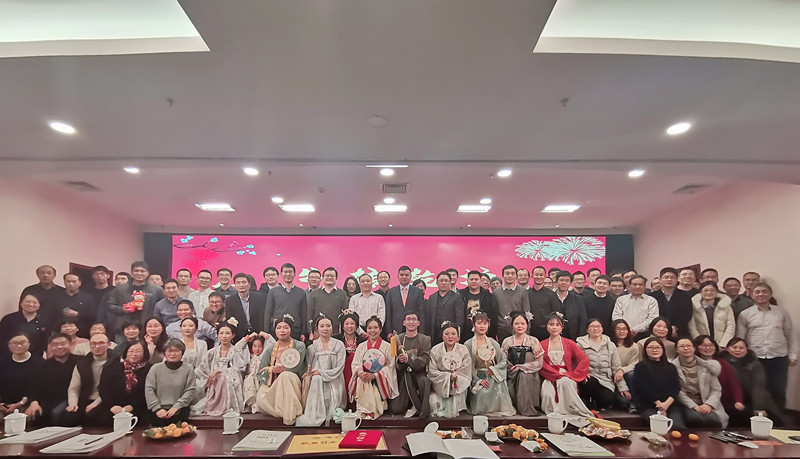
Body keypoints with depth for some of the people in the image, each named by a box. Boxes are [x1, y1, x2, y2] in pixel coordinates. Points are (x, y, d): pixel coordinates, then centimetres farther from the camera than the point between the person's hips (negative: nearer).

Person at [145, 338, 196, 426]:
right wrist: (157, 408, -10)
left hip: (179, 412, -1)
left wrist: (176, 407, -12)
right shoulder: (155, 368, 8)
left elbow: (190, 391, 0)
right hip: (158, 413, 1)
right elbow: (149, 389, 1)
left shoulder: (188, 369, 5)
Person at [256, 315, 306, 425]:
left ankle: (289, 414, -26)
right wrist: (273, 369, -13)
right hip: (272, 385, 2)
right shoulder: (270, 348, 8)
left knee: (286, 375, -35)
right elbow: (261, 373, 9)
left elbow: (295, 369, -13)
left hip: (292, 385, -2)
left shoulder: (299, 346, -2)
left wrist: (270, 369, -6)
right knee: (260, 400, -29)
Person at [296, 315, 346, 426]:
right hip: (316, 383, 2)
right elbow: (308, 368, 5)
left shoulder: (339, 345, 2)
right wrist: (308, 373, -18)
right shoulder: (312, 346, 7)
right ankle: (316, 416, -18)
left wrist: (321, 372, -11)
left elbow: (340, 368, -4)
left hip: (333, 383, -2)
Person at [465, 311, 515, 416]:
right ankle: (483, 411, -1)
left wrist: (493, 369, -11)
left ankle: (497, 409, -4)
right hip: (476, 378, -2)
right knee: (483, 393, -32)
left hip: (491, 377, 3)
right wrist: (478, 380, -18)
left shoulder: (493, 343, 10)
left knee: (498, 387, -30)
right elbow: (468, 367, -5)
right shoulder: (468, 344, 1)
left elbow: (504, 361, 8)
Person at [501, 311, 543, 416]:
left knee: (523, 375, -33)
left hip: (530, 376, 0)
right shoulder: (507, 342, 7)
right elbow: (504, 363, 4)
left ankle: (526, 409, -20)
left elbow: (539, 363, -4)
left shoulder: (533, 341, 3)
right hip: (512, 377, 1)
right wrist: (513, 370, -16)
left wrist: (521, 367, -14)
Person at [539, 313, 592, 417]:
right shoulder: (542, 345, 14)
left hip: (567, 378, 1)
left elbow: (584, 360, 4)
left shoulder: (569, 343, 15)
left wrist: (573, 374, -9)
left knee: (565, 382, -37)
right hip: (549, 378, 0)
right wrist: (558, 374, -14)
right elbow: (542, 365, 0)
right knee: (547, 394, -34)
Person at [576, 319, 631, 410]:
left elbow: (616, 366, 12)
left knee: (624, 401, -17)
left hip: (606, 380, 4)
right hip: (590, 378, -4)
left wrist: (623, 388, 6)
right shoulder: (581, 344, 4)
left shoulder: (610, 345, 15)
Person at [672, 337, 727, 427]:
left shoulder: (706, 366, 13)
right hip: (687, 405, -2)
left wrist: (709, 404, -9)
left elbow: (716, 390, 9)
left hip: (705, 405, 2)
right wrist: (694, 406, -15)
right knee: (695, 419, -34)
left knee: (713, 420, -30)